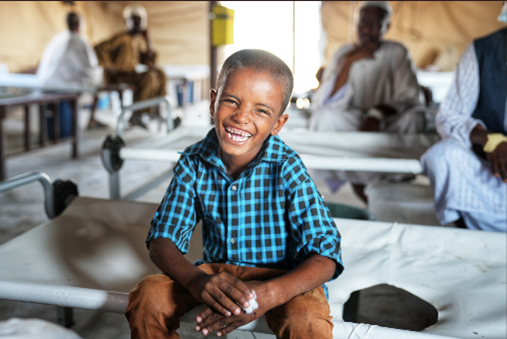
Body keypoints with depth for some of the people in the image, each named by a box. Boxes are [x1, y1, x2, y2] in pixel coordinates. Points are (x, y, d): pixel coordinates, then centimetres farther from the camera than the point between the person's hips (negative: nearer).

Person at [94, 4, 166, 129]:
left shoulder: (140, 39, 10)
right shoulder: (123, 38, -15)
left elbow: (149, 61, 9)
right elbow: (100, 48, -24)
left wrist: (147, 40, 2)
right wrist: (110, 68, -22)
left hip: (131, 73, 9)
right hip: (117, 77, -9)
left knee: (159, 73, 1)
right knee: (149, 77, -28)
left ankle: (155, 109, -4)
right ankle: (137, 115, -24)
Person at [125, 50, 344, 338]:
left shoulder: (287, 169, -20)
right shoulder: (193, 163, -10)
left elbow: (326, 256, -23)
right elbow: (162, 238, -9)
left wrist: (269, 295, -41)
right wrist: (196, 280, -32)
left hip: (284, 278, -3)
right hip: (218, 271, 4)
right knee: (147, 296, -17)